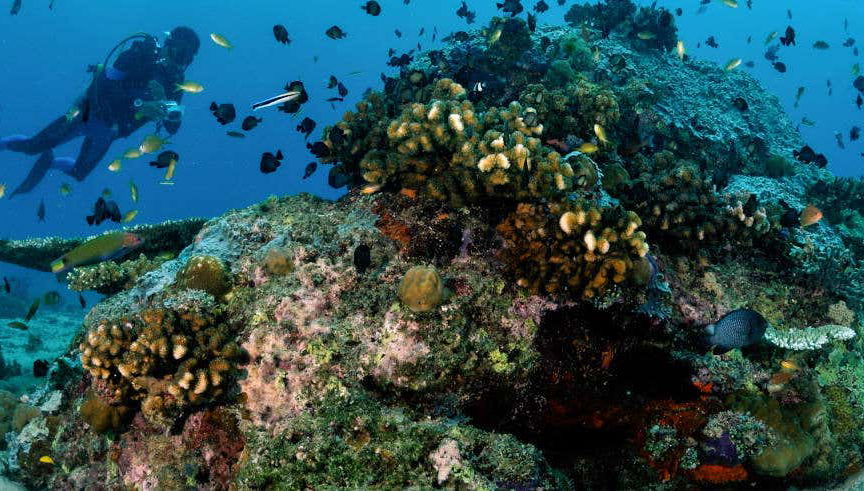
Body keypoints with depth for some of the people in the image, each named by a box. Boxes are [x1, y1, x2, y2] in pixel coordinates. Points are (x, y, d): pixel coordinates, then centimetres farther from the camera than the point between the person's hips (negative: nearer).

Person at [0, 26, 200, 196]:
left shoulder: (175, 81, -7)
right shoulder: (140, 55, -22)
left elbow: (172, 129, -6)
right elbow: (105, 87, -29)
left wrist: (173, 115, -28)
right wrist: (139, 105, -37)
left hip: (108, 130, 5)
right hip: (89, 114, -5)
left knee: (79, 174, 19)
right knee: (32, 147, -6)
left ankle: (49, 161, 47)